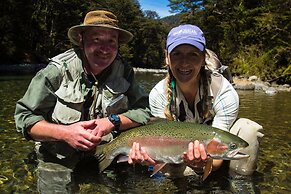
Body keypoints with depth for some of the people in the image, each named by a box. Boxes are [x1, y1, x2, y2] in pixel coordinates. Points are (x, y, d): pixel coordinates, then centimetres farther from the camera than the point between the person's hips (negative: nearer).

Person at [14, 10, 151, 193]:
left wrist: (112, 122, -22)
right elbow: (24, 118, -12)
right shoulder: (57, 70, -15)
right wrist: (64, 132, -28)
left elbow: (144, 111, -5)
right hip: (59, 162, -2)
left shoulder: (124, 72, -7)